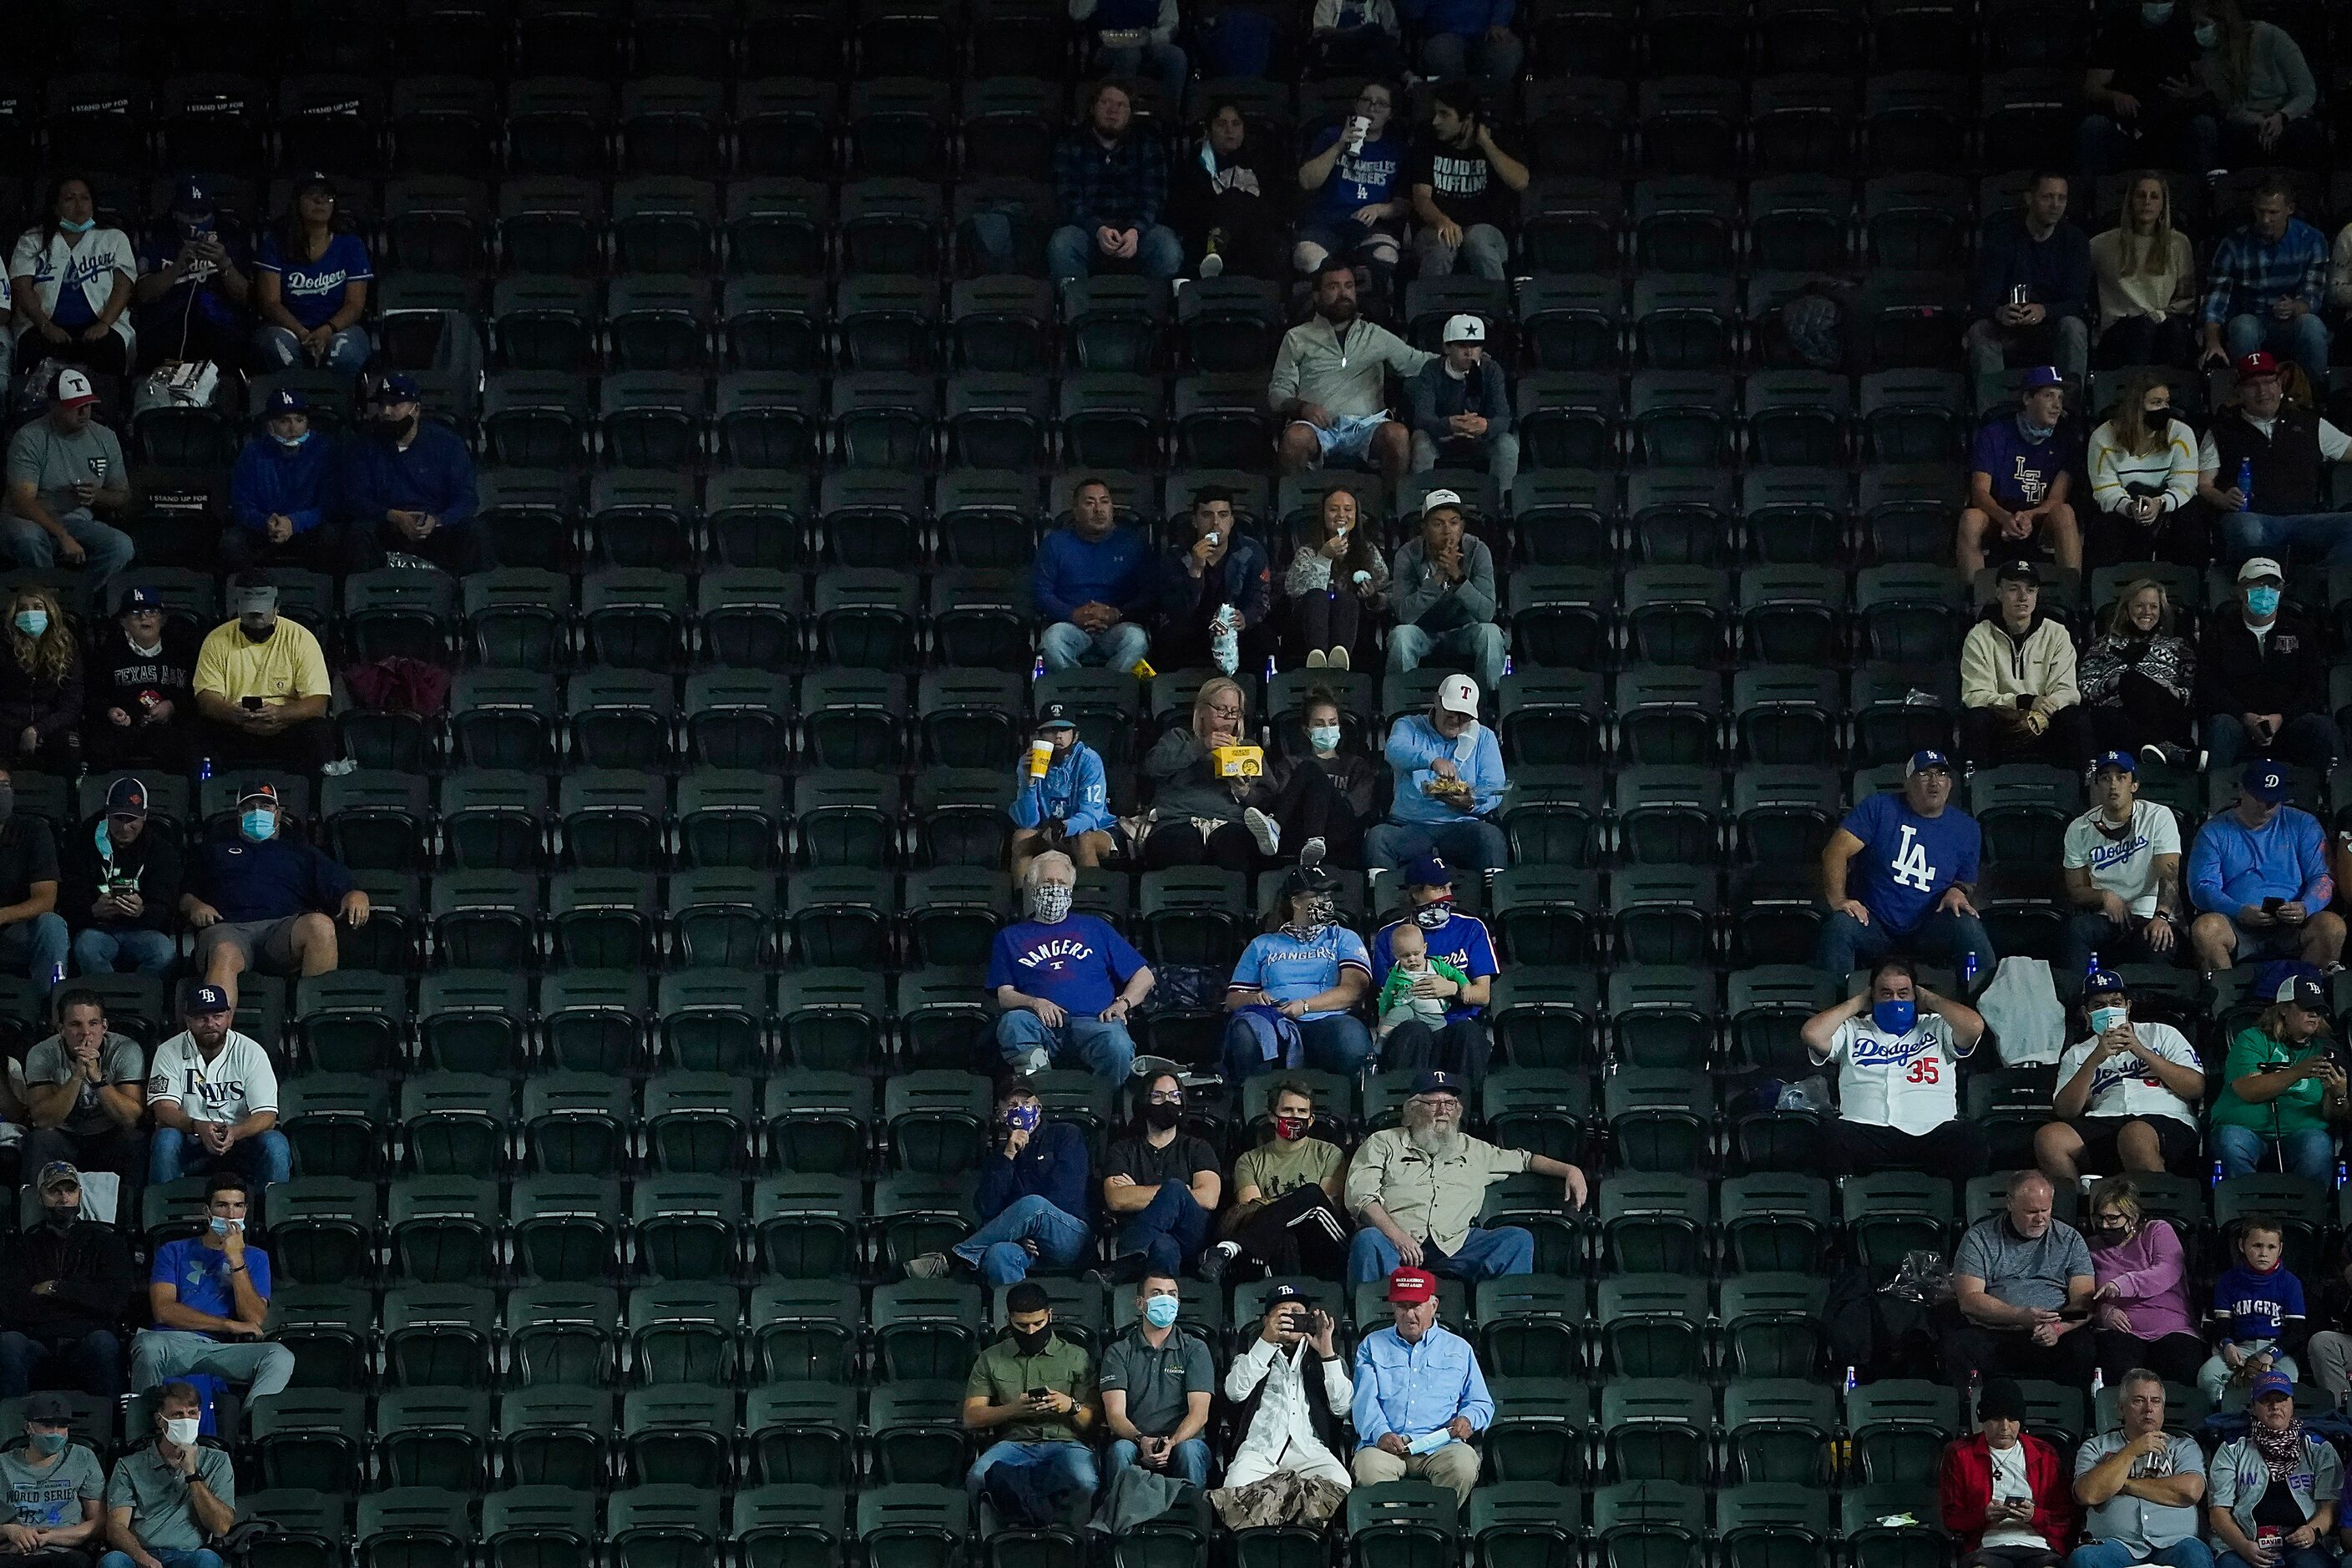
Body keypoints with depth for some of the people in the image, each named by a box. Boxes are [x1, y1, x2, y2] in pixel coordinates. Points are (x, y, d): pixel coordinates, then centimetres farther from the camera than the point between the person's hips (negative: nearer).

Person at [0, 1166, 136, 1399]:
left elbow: (116, 1299, 2)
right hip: (36, 1342, 1)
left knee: (102, 1342, -37)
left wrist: (55, 1288, 3)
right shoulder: (24, 1246, 22)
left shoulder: (106, 1239, 19)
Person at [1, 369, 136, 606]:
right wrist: (63, 536, -34)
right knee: (25, 537, -40)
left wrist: (97, 496, -11)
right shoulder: (30, 438, -11)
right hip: (34, 521, -4)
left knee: (122, 546, -26)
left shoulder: (105, 438, 6)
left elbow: (124, 500, 14)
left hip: (79, 524, 4)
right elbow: (23, 501, -21)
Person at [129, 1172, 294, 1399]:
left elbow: (255, 1320, 7)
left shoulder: (255, 1258, 24)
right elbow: (164, 1310, 3)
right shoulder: (174, 1252, 21)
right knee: (150, 1346, -39)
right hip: (174, 1343, -1)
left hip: (224, 1350, 1)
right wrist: (230, 1325, -2)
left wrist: (236, 1259, -1)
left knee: (282, 1358, -31)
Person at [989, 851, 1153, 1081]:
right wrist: (1035, 1003, -7)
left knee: (1118, 1048, -37)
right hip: (1043, 1025, 0)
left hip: (1093, 1022, 0)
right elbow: (1004, 995, 15)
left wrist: (1122, 1003, 3)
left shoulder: (1094, 928, 28)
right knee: (1013, 1021, -37)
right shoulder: (1010, 937, 28)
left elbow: (1143, 976, 24)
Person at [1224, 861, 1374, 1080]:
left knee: (1350, 1035, -39)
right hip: (1274, 1023, 1)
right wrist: (1255, 999, -4)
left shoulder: (1343, 939, 23)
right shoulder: (1262, 945, 27)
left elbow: (1355, 988, 5)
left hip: (1324, 1022, -1)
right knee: (1248, 1026, -37)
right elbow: (1233, 999, 21)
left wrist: (1305, 1005, -9)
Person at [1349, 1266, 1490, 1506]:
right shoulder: (1373, 1345, 21)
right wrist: (1380, 1433, -16)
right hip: (1386, 1444, -1)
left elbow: (1482, 1404, 24)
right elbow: (1365, 1399, 5)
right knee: (1368, 1466, -37)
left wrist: (1468, 1419, -2)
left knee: (1464, 1464, -34)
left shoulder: (1459, 1349, 24)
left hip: (1439, 1446, 1)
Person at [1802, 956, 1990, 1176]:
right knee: (1833, 1135, -36)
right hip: (1867, 1132, 0)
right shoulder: (1853, 1031, 26)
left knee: (1969, 1137, -34)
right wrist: (1857, 1003, 18)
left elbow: (1974, 1026, 4)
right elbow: (1812, 1033, 7)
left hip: (1930, 1132, 0)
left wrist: (1929, 1000, 18)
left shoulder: (1936, 1028, 24)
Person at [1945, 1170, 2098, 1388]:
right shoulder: (1979, 1239, 8)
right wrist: (2020, 1316, -17)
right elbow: (1969, 1300, -3)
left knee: (2084, 1349, -31)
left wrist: (2058, 1328, -17)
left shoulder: (2070, 1240, 13)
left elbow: (2085, 1302, 4)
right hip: (1991, 1335, -1)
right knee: (1957, 1348, -33)